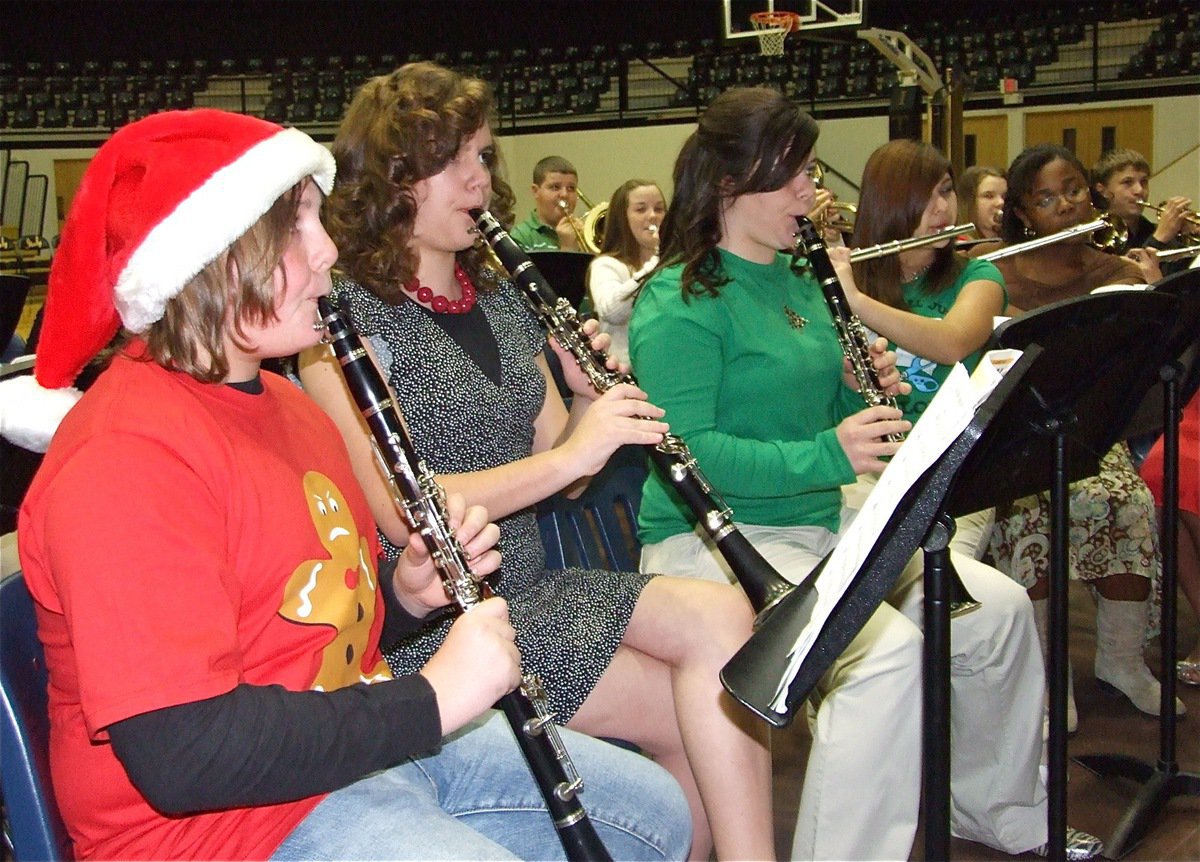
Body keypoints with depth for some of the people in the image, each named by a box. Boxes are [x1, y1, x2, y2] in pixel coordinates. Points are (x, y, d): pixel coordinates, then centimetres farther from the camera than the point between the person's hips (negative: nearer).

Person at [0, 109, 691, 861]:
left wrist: (408, 592, -1)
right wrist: (434, 696, -24)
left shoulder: (278, 400, 10)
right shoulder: (123, 461, -24)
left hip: (371, 741, 10)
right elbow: (183, 756, -30)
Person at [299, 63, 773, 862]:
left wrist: (591, 403, -7)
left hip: (530, 582, 6)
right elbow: (397, 512, -19)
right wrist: (568, 455, -24)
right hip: (426, 615, -6)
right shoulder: (344, 313, -10)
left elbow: (553, 476, 13)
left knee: (721, 613, -18)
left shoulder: (499, 297, 12)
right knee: (691, 722, -16)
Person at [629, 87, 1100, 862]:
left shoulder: (798, 280, 13)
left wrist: (868, 391, -1)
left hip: (823, 521, 9)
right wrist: (824, 456, -30)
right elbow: (687, 451, -22)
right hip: (710, 535, -8)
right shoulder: (680, 303, -14)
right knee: (888, 650, -31)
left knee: (999, 609, 1)